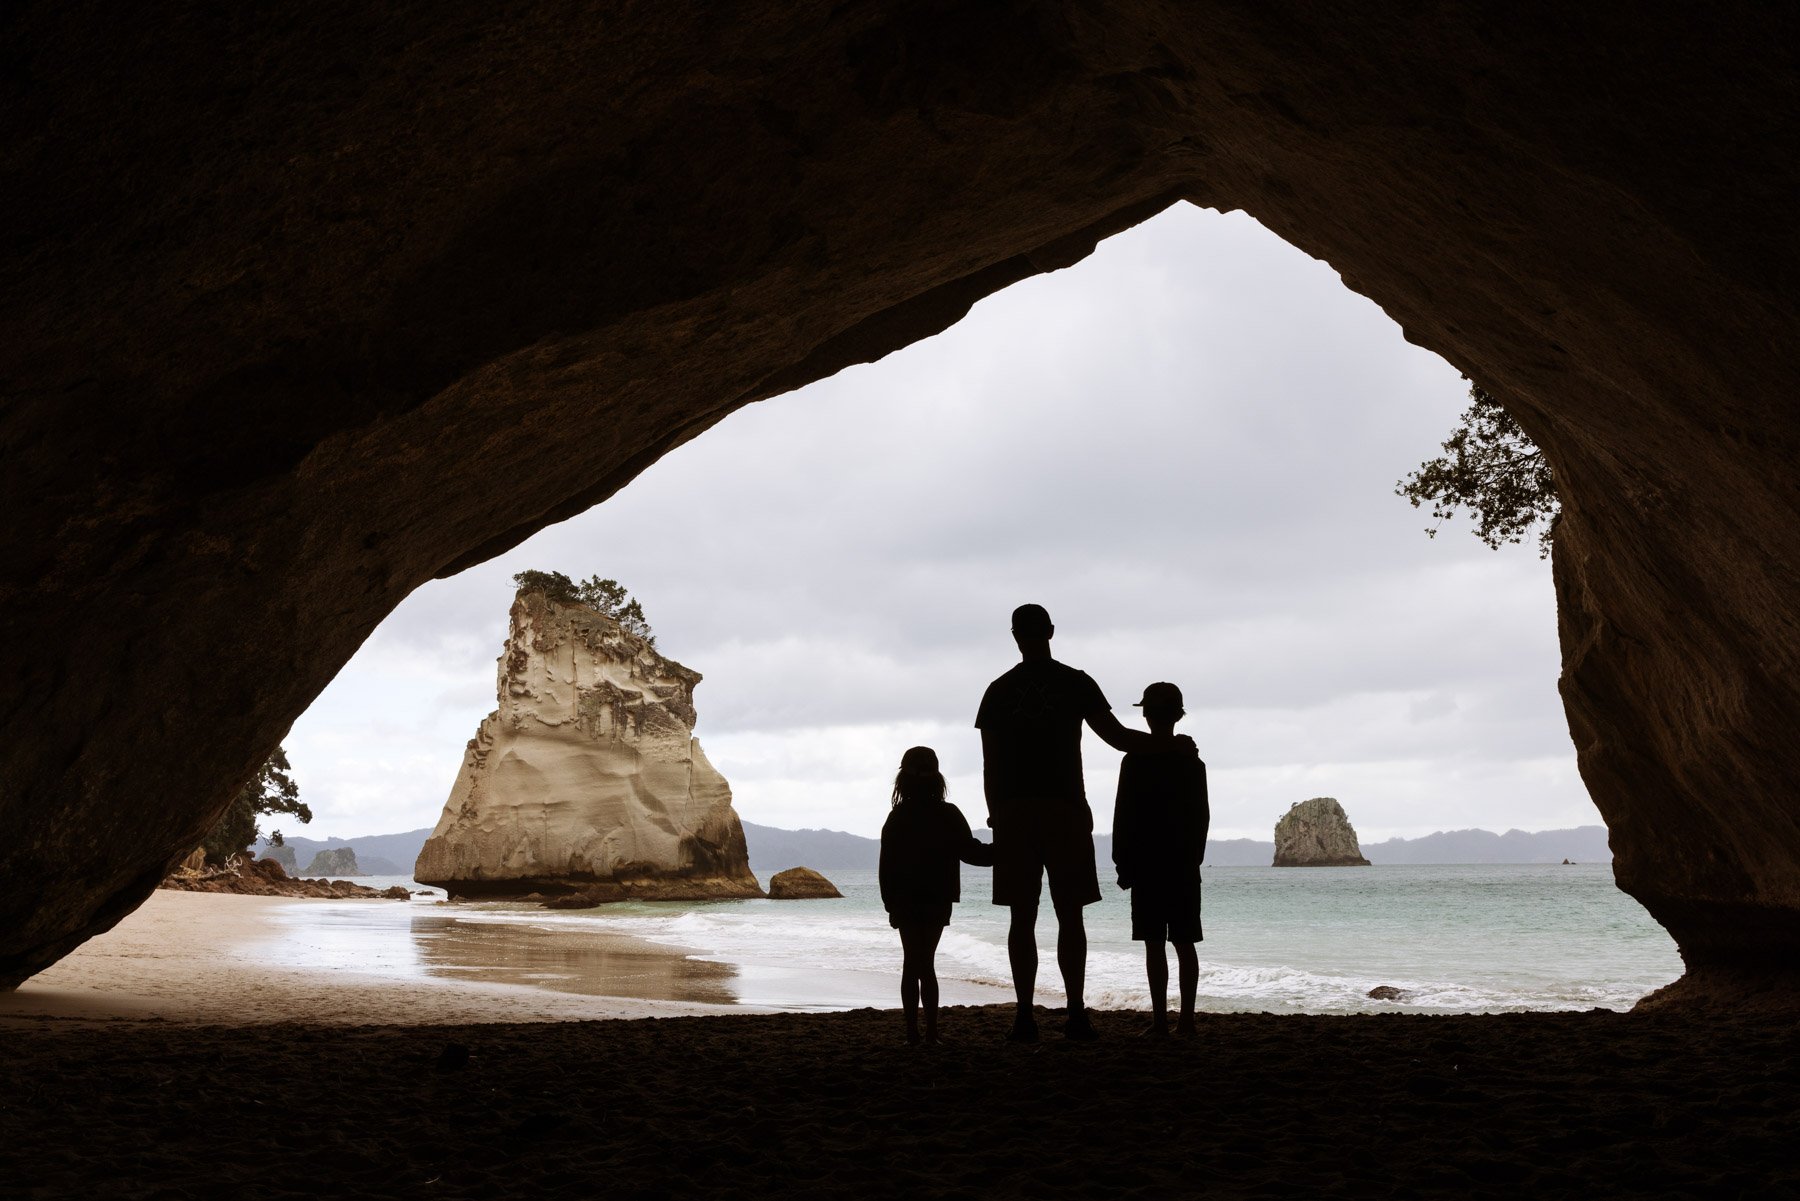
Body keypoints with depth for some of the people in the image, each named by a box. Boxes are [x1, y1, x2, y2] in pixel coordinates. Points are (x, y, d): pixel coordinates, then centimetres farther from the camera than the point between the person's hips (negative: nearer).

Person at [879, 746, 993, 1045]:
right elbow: (970, 851, -5)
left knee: (912, 963, 6)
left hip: (904, 901, 1)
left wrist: (890, 901, 7)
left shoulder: (896, 818, 0)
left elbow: (886, 865, 0)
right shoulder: (948, 815, -5)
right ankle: (931, 1032, -5)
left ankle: (913, 1031, 1)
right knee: (926, 963, 3)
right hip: (937, 901, -1)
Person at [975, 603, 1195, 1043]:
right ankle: (1076, 1013, -1)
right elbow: (1118, 737, 0)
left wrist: (996, 815, 12)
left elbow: (990, 764, 4)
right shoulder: (1075, 684, 2)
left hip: (1013, 813, 1)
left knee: (1022, 919, 2)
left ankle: (1025, 1016, -2)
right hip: (1066, 810, -1)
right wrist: (1172, 744, 14)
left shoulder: (999, 691, 6)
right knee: (1070, 916, 4)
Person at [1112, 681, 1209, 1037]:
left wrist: (1122, 864, -2)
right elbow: (1202, 817, 11)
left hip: (1147, 865, -4)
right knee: (1184, 943, 7)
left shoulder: (1135, 761, -8)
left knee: (1154, 944, -4)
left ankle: (1160, 1018, -7)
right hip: (1185, 866, 4)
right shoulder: (1193, 763, 7)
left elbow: (1123, 817, -8)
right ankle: (1186, 1018, 6)